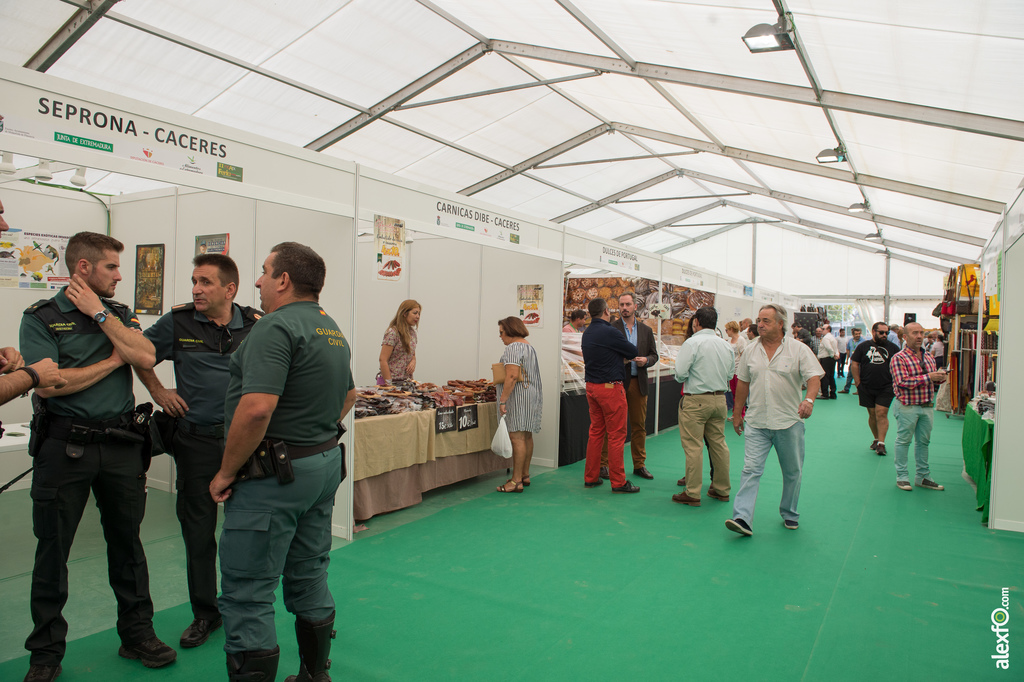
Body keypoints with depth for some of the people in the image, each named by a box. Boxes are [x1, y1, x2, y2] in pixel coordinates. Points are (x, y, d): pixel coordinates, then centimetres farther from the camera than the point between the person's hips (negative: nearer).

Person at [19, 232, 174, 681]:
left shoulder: (121, 315, 9)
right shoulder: (41, 318, -3)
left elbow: (145, 357, -9)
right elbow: (47, 383, -15)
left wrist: (100, 314, -8)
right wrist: (113, 361, -7)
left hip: (121, 444, 3)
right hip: (65, 445, -3)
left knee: (127, 543, 13)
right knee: (52, 549, 9)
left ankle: (137, 635, 27)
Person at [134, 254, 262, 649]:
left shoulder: (255, 326, -1)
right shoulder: (178, 323, -1)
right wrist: (158, 392, 5)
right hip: (196, 441, 0)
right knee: (197, 530, 9)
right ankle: (204, 613, 27)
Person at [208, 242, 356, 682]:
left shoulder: (277, 327, -17)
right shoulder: (333, 331, 13)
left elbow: (257, 407, -27)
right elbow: (348, 395, 25)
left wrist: (225, 472, -16)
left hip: (276, 472, -9)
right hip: (327, 462, 9)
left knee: (247, 592, 1)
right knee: (309, 578, 20)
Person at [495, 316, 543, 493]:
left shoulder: (513, 348, -13)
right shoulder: (528, 346, 19)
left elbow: (512, 376, -22)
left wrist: (503, 400, -21)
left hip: (518, 396, -11)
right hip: (531, 393, 11)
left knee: (517, 437, -9)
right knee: (526, 436, 13)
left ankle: (516, 481, -8)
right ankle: (525, 475, 20)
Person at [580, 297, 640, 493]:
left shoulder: (587, 333, 10)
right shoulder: (609, 332, -16)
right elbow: (633, 352, -6)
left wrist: (622, 358, 5)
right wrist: (625, 356, 15)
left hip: (592, 387, 8)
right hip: (610, 387, -8)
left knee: (595, 432, 14)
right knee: (616, 435, -1)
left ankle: (590, 477, 20)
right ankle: (618, 482, 4)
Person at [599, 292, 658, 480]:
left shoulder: (646, 330, 11)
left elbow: (654, 355, 13)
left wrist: (645, 360, -8)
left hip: (638, 382, 4)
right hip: (616, 382, -4)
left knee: (639, 426, 9)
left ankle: (639, 465, 20)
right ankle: (604, 464, 10)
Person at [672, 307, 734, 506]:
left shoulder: (693, 342, -12)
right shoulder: (726, 345, 7)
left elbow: (680, 373, -15)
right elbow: (730, 373, 14)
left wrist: (683, 379, 5)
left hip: (696, 401, -7)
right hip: (720, 399, 7)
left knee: (693, 447, -2)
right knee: (719, 444, 15)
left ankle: (692, 494, 2)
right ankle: (721, 489, 25)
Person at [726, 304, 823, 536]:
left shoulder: (798, 349, -4)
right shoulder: (750, 350, 6)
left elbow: (814, 377, -11)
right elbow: (743, 383, 13)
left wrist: (809, 399, -31)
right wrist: (737, 413, 15)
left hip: (789, 422, -1)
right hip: (757, 423, 1)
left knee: (792, 471, 13)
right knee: (751, 469, -8)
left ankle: (789, 514, 32)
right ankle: (742, 518, -12)